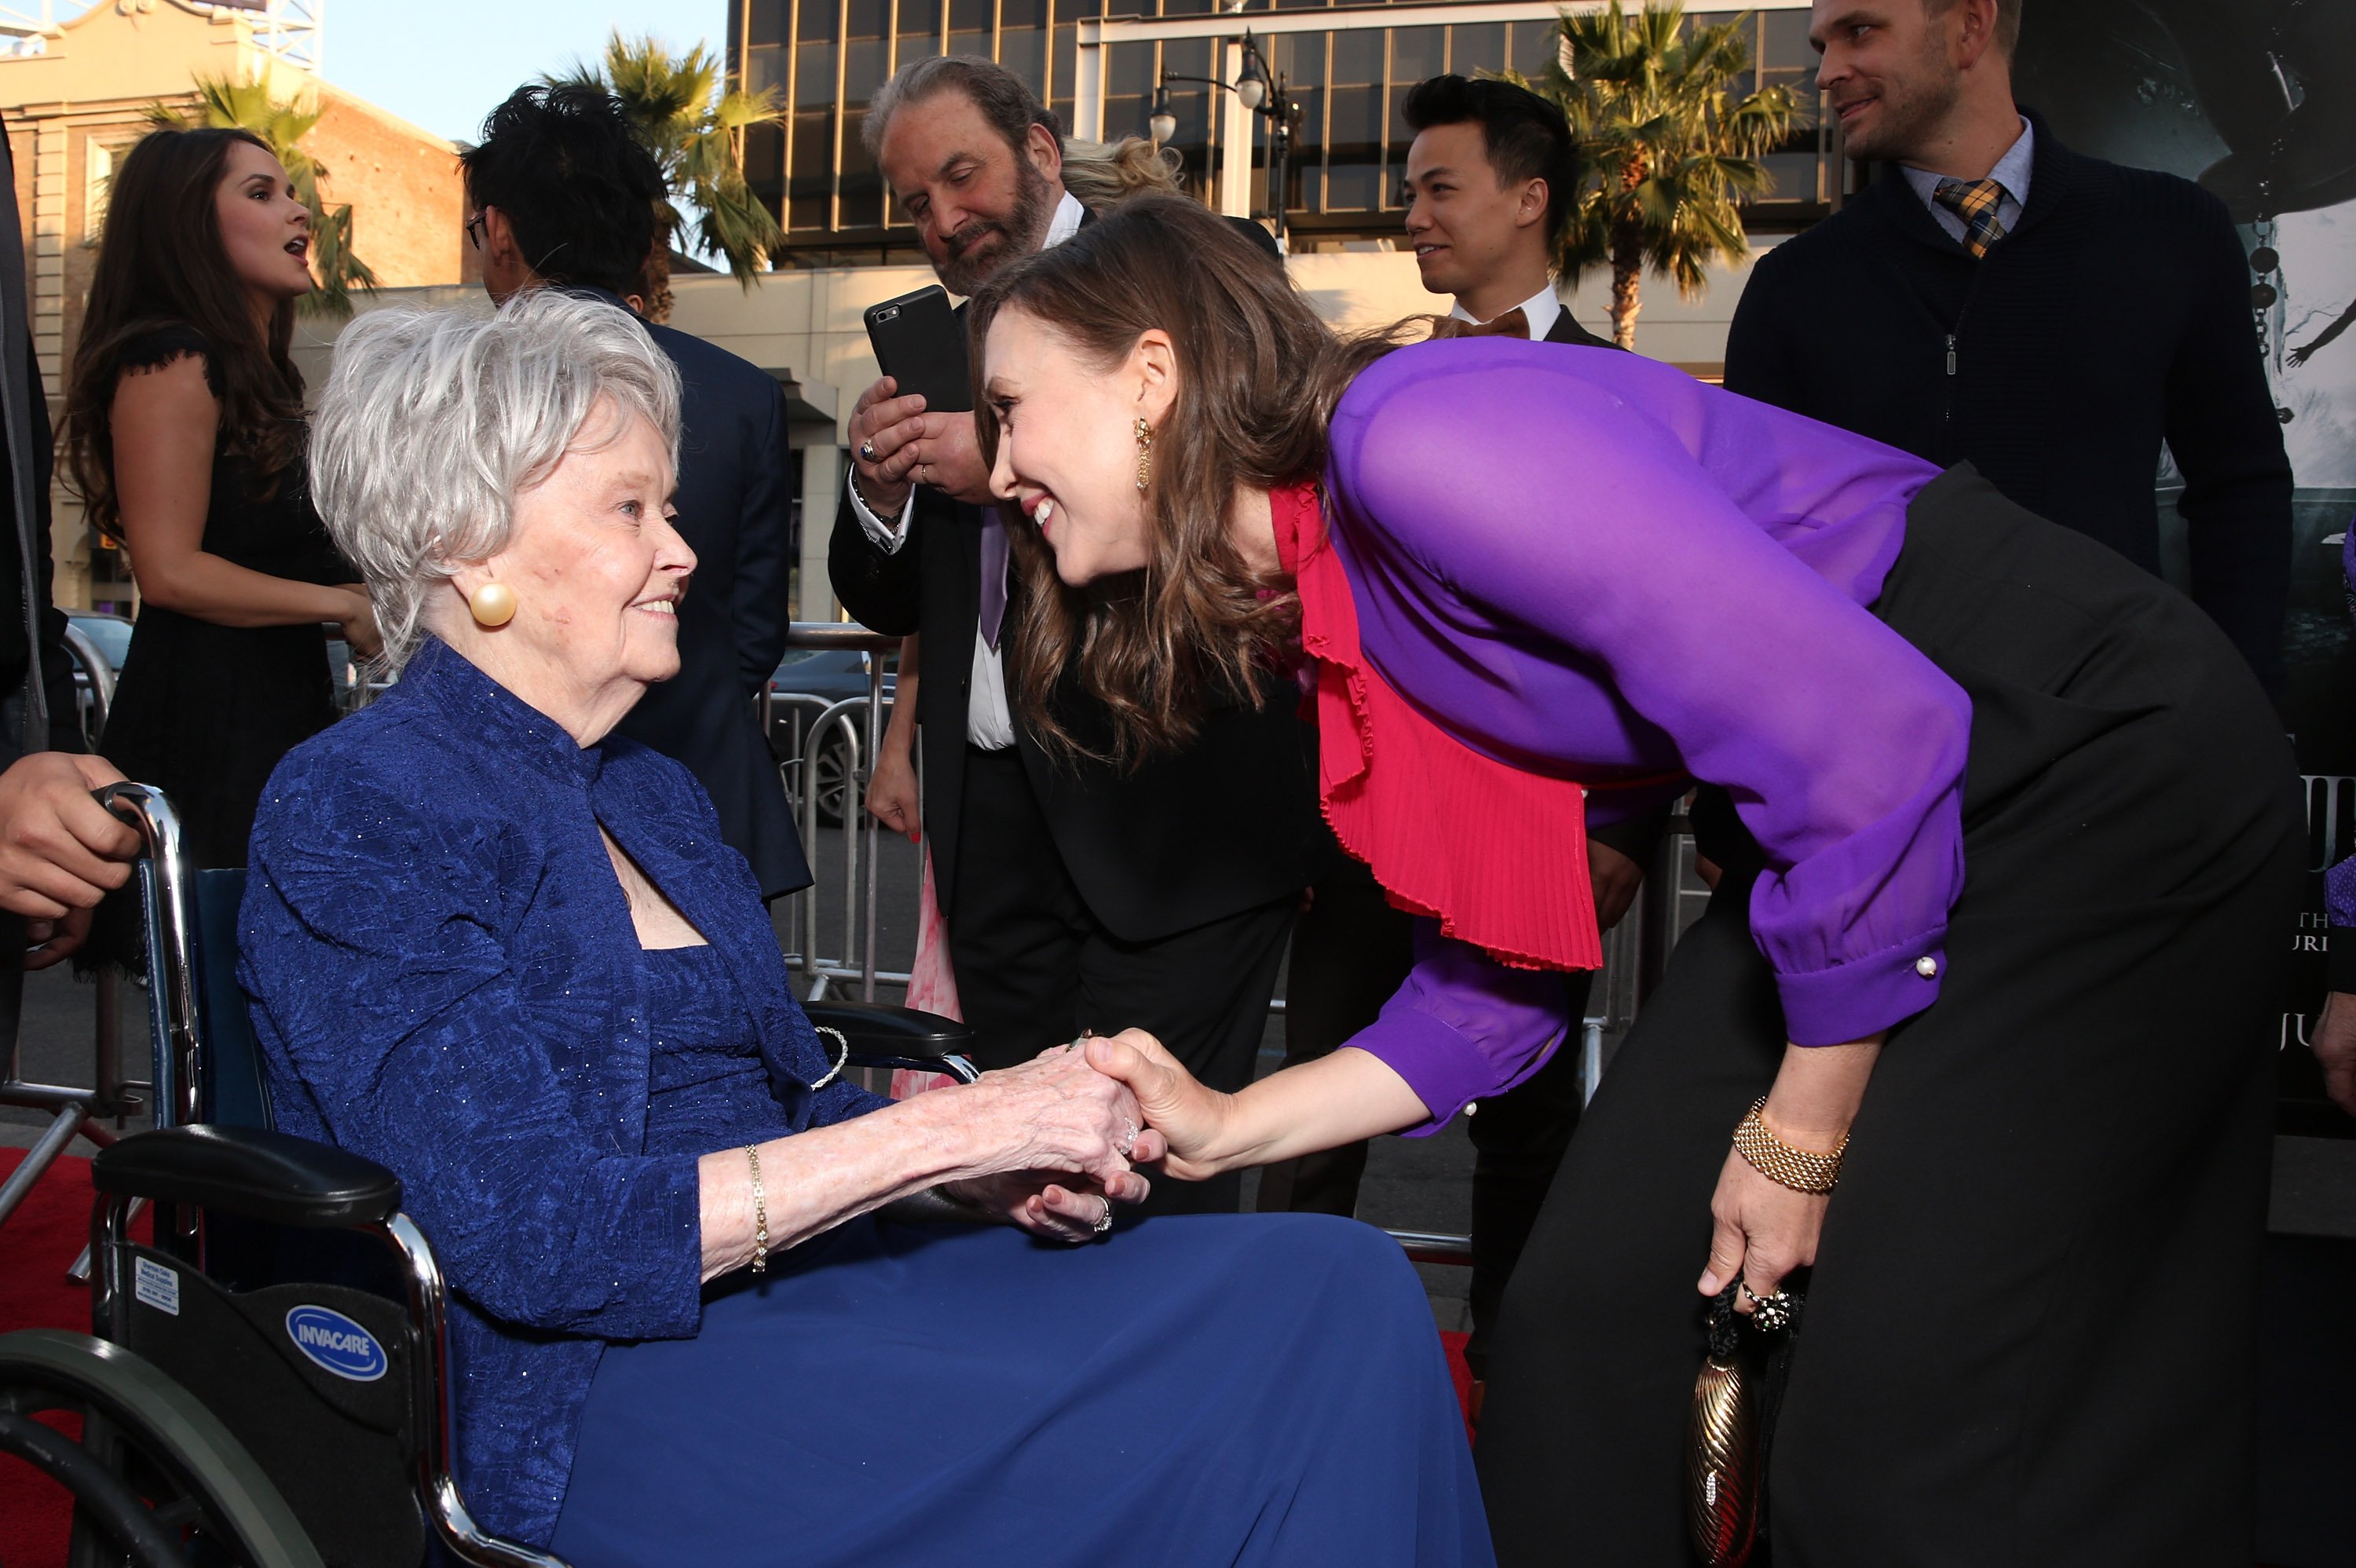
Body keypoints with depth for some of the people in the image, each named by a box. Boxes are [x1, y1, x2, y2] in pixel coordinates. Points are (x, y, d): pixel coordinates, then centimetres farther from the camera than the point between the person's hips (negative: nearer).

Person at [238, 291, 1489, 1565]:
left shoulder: (654, 798, 19)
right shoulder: (355, 814, -7)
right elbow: (533, 1236, -17)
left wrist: (999, 1168, -3)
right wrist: (955, 1128, -18)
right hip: (593, 1402, -7)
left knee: (1337, 1287, -15)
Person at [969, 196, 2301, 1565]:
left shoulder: (1412, 436, -22)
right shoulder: (1316, 611, 8)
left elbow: (1865, 730, -26)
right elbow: (1494, 977, 13)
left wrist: (1801, 1132, -14)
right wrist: (1224, 1129, 1)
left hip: (2114, 774, -9)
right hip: (1864, 830, 9)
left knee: (1891, 1429, -8)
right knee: (1585, 1314, 6)